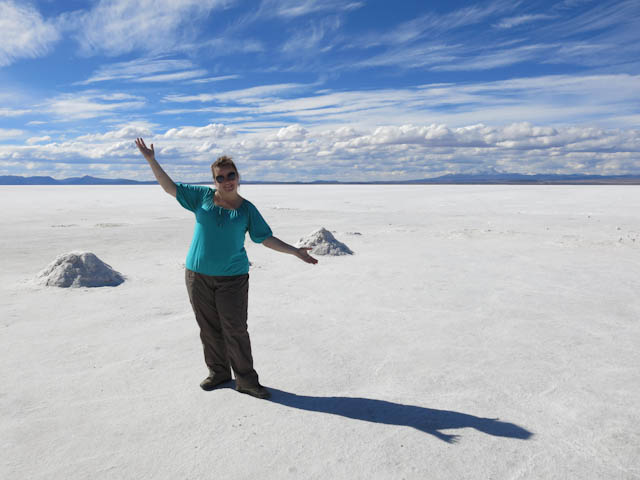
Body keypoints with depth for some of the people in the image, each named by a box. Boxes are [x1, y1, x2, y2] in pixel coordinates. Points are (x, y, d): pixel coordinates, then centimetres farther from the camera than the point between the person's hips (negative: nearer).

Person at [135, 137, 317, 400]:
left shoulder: (247, 209, 1)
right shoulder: (203, 196, 4)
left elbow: (267, 238, 3)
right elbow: (170, 186, 9)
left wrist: (295, 251, -4)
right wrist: (151, 160, 4)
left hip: (232, 278, -2)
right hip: (198, 275, 2)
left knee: (235, 330, -1)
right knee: (209, 328, 11)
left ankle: (246, 380, 12)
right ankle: (218, 372, 29)